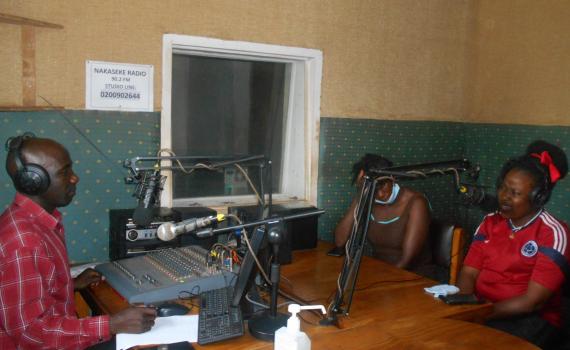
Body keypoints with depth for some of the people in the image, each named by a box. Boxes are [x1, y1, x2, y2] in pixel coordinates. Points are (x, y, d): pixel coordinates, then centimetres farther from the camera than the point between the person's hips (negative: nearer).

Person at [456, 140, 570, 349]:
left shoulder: (553, 234, -8)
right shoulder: (490, 223, 9)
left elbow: (533, 302, -13)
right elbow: (469, 273, 3)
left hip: (531, 319, -5)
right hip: (480, 310, 5)